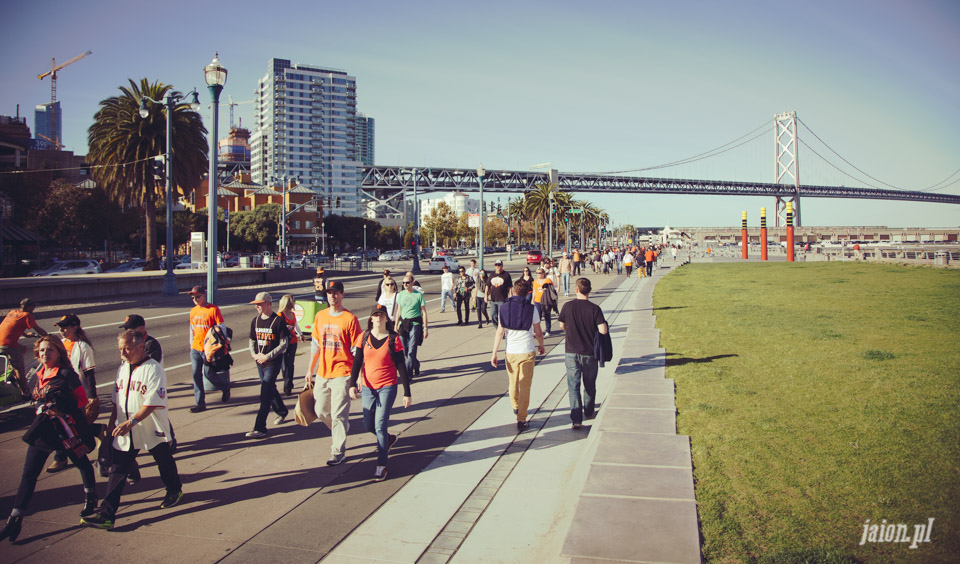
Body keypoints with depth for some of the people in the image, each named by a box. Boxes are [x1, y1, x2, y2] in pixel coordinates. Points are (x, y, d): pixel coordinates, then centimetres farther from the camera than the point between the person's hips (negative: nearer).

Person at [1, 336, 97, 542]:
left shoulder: (67, 374, -13)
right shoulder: (40, 374, 6)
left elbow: (82, 399, -10)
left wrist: (64, 409, -21)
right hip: (43, 428, 5)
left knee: (81, 463, 16)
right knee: (28, 473, 1)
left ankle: (90, 497, 39)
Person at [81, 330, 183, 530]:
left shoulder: (153, 369, -16)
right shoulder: (122, 369, 8)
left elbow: (152, 403, -23)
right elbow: (117, 399, 17)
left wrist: (131, 421, -29)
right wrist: (112, 422, 16)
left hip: (153, 430, -5)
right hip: (125, 431, 6)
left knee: (165, 463, 15)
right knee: (117, 470, 1)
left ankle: (174, 491, 41)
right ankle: (106, 514, 3)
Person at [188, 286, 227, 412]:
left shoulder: (213, 309, -8)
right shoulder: (193, 311, 10)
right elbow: (192, 330, 19)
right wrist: (191, 348, 18)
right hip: (195, 349, 5)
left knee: (208, 374, -1)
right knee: (196, 375, 2)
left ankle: (225, 387, 27)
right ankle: (200, 403, 9)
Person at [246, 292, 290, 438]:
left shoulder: (278, 321, -11)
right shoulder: (255, 321, 8)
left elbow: (284, 343, -12)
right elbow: (252, 340, 18)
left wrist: (267, 356, -16)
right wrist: (254, 354, 0)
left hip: (273, 362, -7)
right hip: (260, 362, 7)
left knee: (265, 394, -11)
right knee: (270, 390, 19)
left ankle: (260, 429, -11)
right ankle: (282, 411, 44)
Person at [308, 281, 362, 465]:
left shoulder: (350, 319, -8)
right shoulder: (320, 316, 8)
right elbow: (316, 346, 16)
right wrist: (310, 371, 16)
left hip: (342, 374, -6)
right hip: (322, 374, 6)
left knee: (338, 414, -4)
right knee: (321, 412, 14)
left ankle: (338, 451, 8)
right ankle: (340, 432, 40)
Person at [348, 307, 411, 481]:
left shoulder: (393, 339, -7)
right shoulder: (364, 337, 1)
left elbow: (401, 366, -5)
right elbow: (357, 362, 0)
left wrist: (407, 393, -5)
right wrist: (353, 384, -15)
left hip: (387, 386, -4)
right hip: (368, 386, 4)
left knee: (380, 425, -9)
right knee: (368, 425, 11)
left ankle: (381, 465, 3)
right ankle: (389, 439, 42)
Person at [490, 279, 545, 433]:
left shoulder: (504, 308, -3)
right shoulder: (531, 309, -8)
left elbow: (500, 332, -5)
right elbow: (538, 333, -1)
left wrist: (494, 353, -1)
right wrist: (541, 346, 18)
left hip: (510, 352, 3)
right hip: (527, 352, -3)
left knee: (513, 382, 22)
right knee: (525, 386, 2)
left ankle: (515, 407, 46)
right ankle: (521, 420, -2)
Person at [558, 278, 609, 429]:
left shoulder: (568, 306, -7)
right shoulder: (594, 308, -12)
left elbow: (562, 326, 6)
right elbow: (603, 330, -17)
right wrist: (593, 326, 5)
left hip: (571, 352, 0)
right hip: (589, 353, 0)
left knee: (573, 386, 3)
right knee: (590, 384, 19)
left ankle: (576, 419, -6)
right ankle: (589, 412, 35)